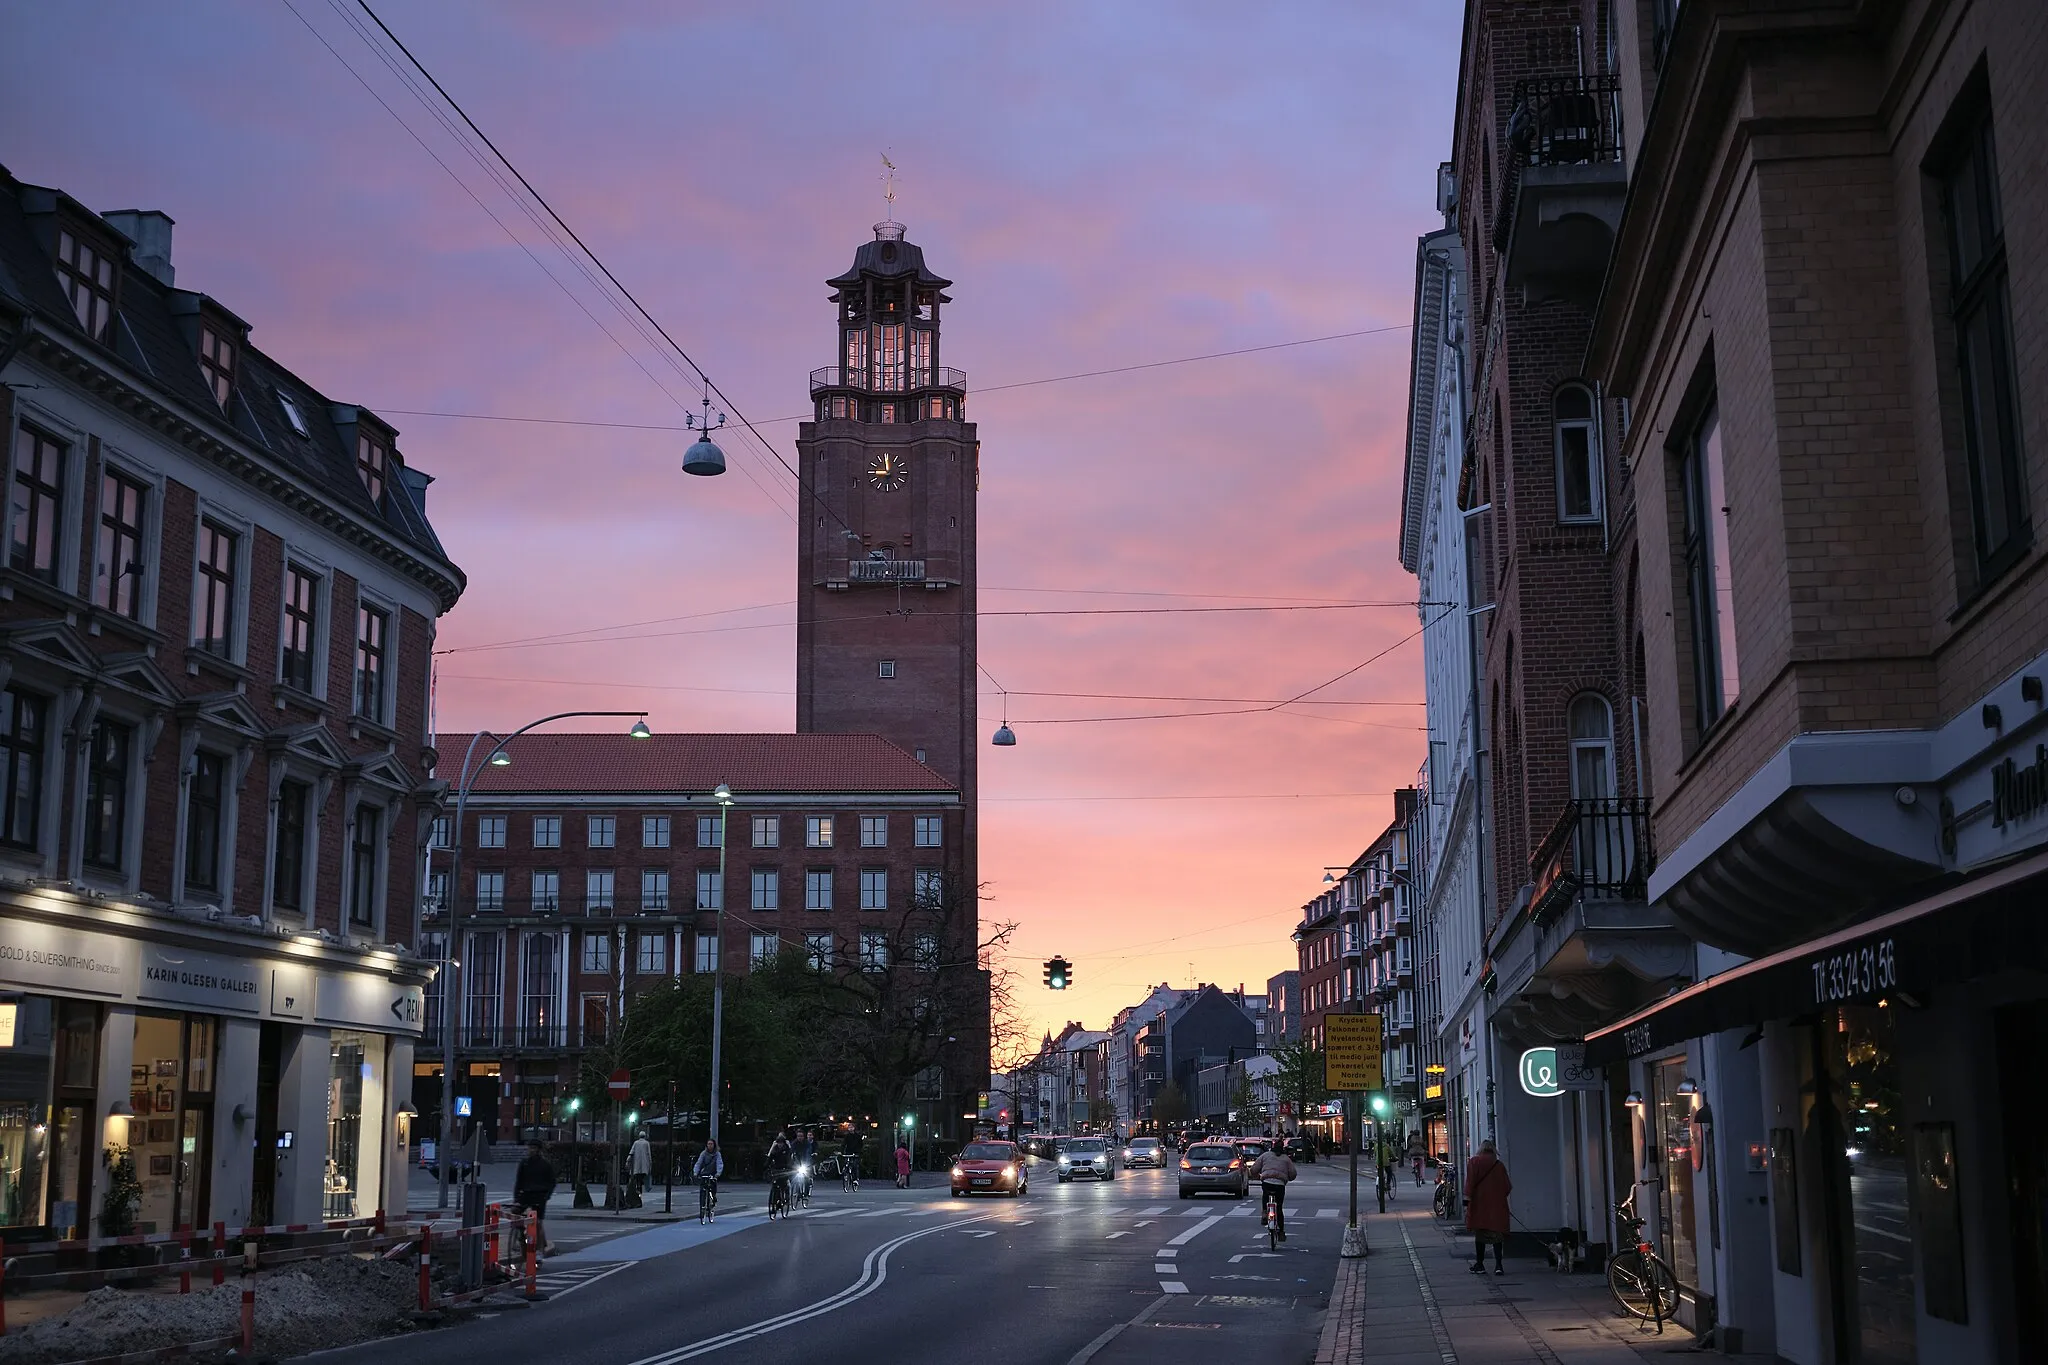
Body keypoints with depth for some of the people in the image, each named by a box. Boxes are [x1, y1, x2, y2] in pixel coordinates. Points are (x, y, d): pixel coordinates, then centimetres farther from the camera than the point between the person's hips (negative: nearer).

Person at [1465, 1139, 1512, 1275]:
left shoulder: (1473, 1162, -2)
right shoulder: (1499, 1165, 3)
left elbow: (1470, 1182, -9)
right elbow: (1507, 1187, 4)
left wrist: (1467, 1201, -11)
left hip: (1479, 1204, -1)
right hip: (1497, 1206, 1)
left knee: (1479, 1233, 7)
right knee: (1497, 1233, 2)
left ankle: (1480, 1265, 10)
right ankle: (1498, 1265, -7)